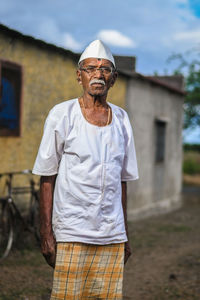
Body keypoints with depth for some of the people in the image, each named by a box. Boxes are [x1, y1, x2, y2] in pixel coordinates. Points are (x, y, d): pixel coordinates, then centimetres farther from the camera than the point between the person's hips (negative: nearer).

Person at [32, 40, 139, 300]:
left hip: (112, 235, 4)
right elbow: (47, 178, -1)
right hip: (72, 234, -4)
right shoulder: (62, 115, 0)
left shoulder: (121, 119, 12)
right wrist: (46, 234, -7)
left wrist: (125, 233, 15)